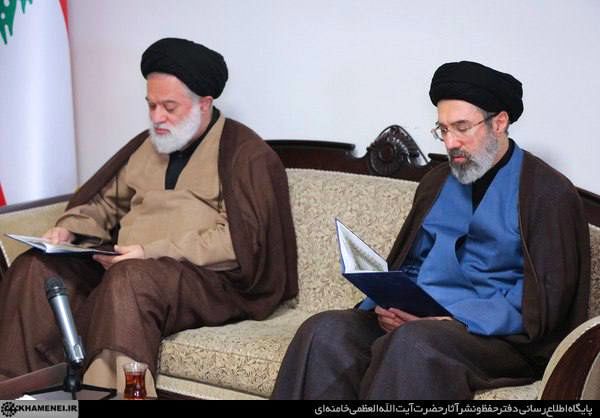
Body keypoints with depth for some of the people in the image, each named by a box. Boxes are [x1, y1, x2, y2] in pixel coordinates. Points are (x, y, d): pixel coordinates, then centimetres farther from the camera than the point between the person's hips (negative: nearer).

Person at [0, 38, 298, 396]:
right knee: (36, 269, -14)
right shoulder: (148, 145, 21)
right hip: (124, 268, 7)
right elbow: (105, 201, 27)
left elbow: (240, 241, -13)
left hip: (208, 280, -7)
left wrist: (153, 252, -20)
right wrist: (70, 228, 5)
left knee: (130, 279, -38)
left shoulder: (247, 154, -2)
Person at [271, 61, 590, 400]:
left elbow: (545, 300, -8)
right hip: (416, 319, 6)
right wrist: (387, 305, -3)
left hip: (496, 334, -6)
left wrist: (455, 322, -19)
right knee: (324, 330, -21)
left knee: (413, 340, -37)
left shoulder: (549, 193, 0)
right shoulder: (437, 182, 21)